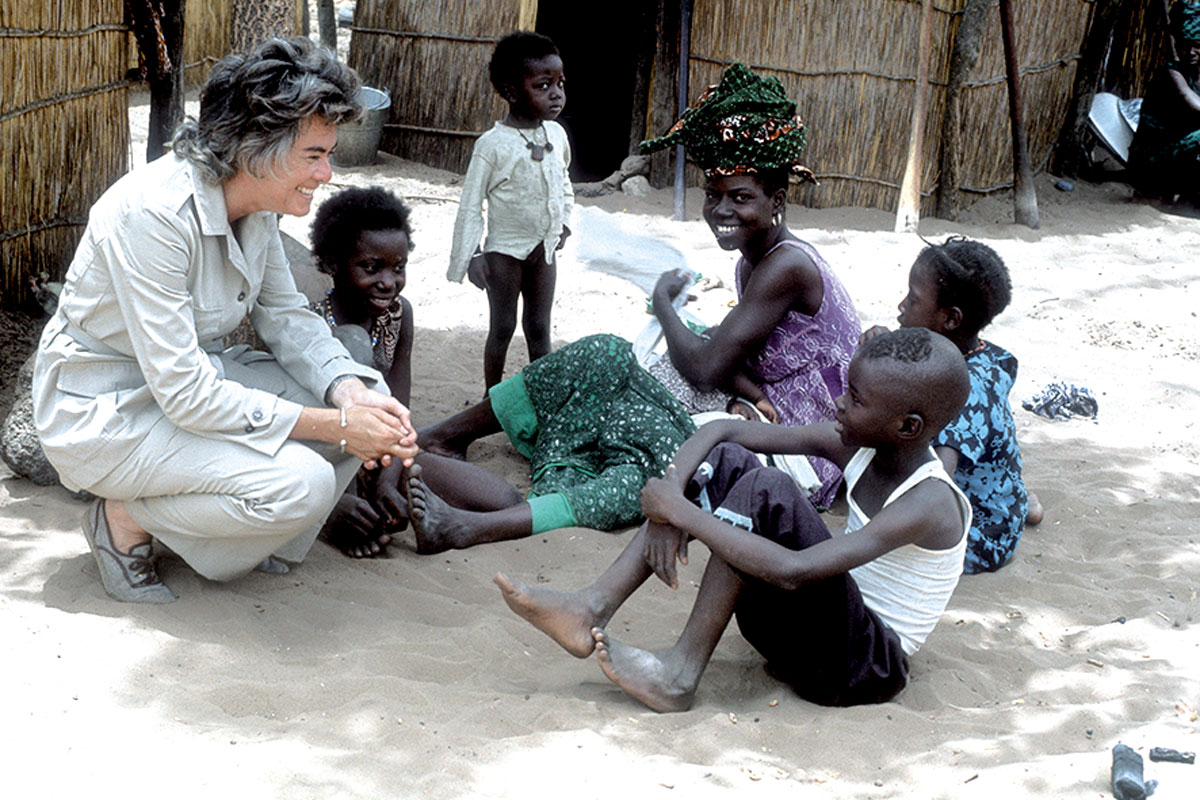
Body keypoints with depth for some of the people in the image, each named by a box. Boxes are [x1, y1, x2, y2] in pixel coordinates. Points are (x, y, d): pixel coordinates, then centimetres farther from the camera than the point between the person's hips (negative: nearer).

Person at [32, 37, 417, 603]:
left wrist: (351, 394, -19)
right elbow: (186, 395, -31)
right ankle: (126, 517, -3)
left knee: (365, 408, -9)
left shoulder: (256, 201, -6)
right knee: (302, 482, -27)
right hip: (105, 409, -8)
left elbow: (285, 315, 2)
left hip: (193, 377, 8)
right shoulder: (154, 213, -31)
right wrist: (335, 426, -30)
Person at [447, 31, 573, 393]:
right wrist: (466, 258, -14)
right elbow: (471, 204, -13)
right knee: (502, 328, 5)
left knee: (539, 328, 12)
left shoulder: (556, 134, 1)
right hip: (505, 250, -5)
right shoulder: (493, 144, -17)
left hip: (543, 250, 5)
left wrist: (564, 221, 8)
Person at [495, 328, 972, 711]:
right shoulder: (857, 443, -1)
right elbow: (722, 429, 0)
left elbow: (791, 571, -36)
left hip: (868, 666, -8)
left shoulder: (928, 504, -24)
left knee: (762, 491, -28)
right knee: (722, 460, -5)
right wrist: (670, 502, -19)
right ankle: (593, 610, -12)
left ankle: (680, 675, -20)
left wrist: (680, 510, -29)